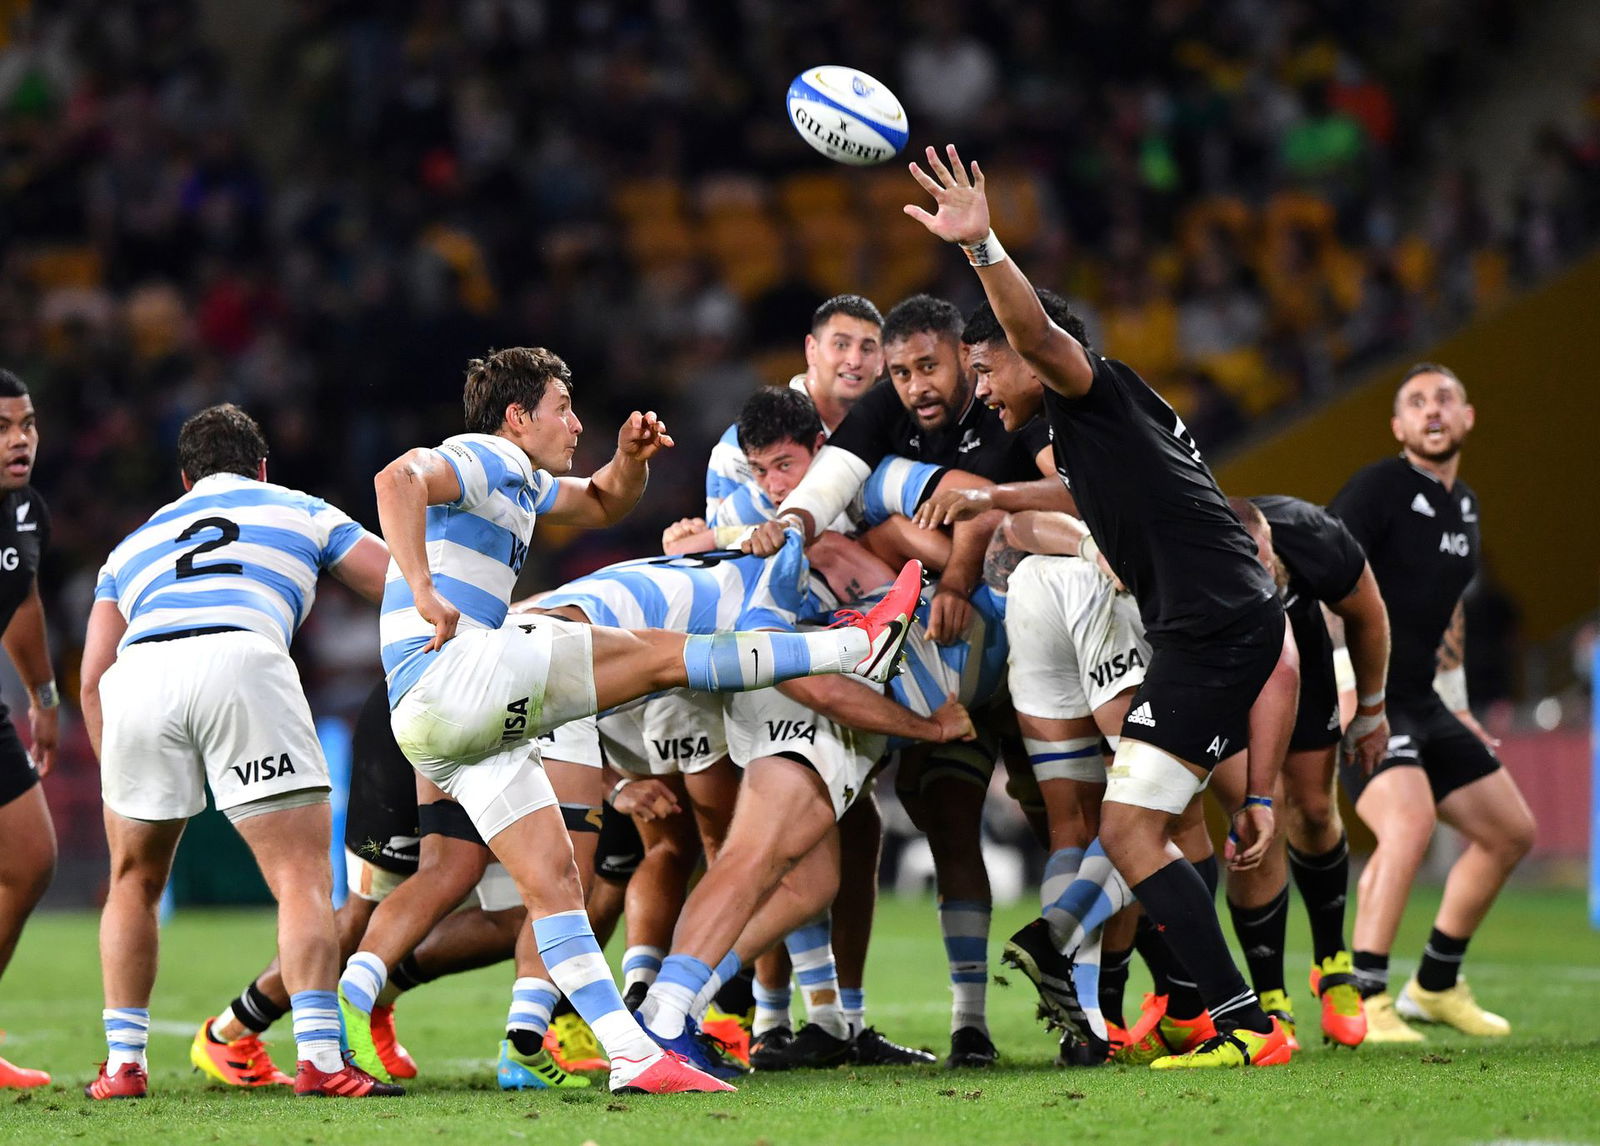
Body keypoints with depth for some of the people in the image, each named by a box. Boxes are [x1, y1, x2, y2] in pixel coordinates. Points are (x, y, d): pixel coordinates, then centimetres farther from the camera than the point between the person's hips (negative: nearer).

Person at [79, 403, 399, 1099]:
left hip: (139, 675, 3)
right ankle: (319, 1057, -13)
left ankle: (123, 1064, 17)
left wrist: (120, 779, 31)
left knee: (133, 883, 21)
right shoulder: (300, 512, 32)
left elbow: (92, 680, 26)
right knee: (303, 878, 0)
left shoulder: (134, 544, 36)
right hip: (238, 661, -3)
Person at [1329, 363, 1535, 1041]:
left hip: (1418, 703, 9)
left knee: (1511, 831, 12)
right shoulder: (1378, 490, -12)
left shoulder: (1463, 507, 15)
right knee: (1411, 821, -31)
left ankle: (1435, 986, 26)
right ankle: (1361, 1002, -29)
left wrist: (1457, 709, 27)